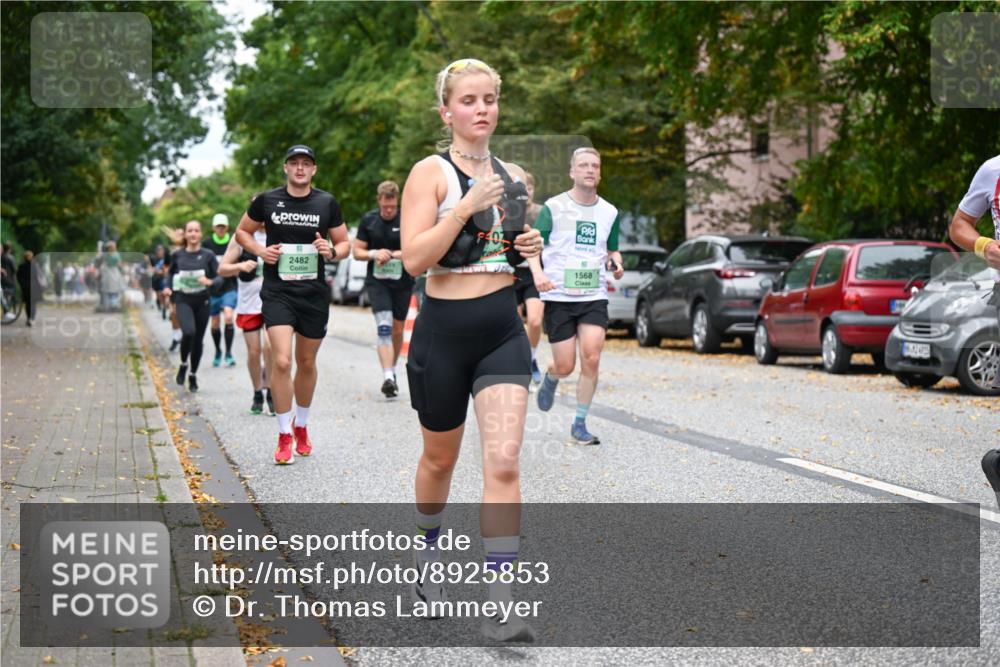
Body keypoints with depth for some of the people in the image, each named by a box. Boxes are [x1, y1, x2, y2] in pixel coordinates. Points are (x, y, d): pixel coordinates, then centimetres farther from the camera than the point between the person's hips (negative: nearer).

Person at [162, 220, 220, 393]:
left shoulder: (208, 255, -2)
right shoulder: (177, 255, 2)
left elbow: (220, 277, -1)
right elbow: (171, 274, 19)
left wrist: (210, 281, -21)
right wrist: (169, 288, 3)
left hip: (202, 301, 1)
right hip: (183, 300, -1)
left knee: (198, 339, 7)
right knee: (189, 332, -25)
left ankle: (193, 375, 25)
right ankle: (183, 364, 1)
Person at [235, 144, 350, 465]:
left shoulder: (327, 203, 3)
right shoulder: (267, 200, 1)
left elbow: (345, 243, 11)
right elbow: (242, 232, 14)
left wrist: (332, 252, -11)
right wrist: (260, 250, -5)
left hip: (314, 294, 2)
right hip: (277, 293, -2)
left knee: (306, 363, 13)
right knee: (281, 362, -15)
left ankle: (301, 426, 34)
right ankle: (284, 436, -4)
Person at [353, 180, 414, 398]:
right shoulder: (368, 220, 2)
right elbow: (357, 251, 6)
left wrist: (394, 255, -18)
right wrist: (374, 254, -14)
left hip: (402, 282, 1)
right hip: (377, 281, 0)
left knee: (397, 329, 10)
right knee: (384, 326, -16)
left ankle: (392, 370, 30)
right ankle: (388, 377, -24)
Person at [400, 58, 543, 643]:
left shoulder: (514, 177, 9)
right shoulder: (431, 172, -6)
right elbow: (414, 258, -16)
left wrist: (529, 247, 2)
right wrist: (467, 206, -23)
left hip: (504, 331, 3)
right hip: (444, 331, -3)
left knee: (504, 462, -11)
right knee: (440, 459, 14)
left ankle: (499, 607, -10)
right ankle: (429, 557, 42)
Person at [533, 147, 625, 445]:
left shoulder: (609, 212, 9)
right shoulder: (554, 207, -2)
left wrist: (615, 262, -2)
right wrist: (538, 273, -20)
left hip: (594, 296, 2)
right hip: (558, 296, -2)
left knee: (591, 358, -14)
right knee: (565, 367, -2)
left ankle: (579, 425, -1)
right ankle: (550, 378, 37)